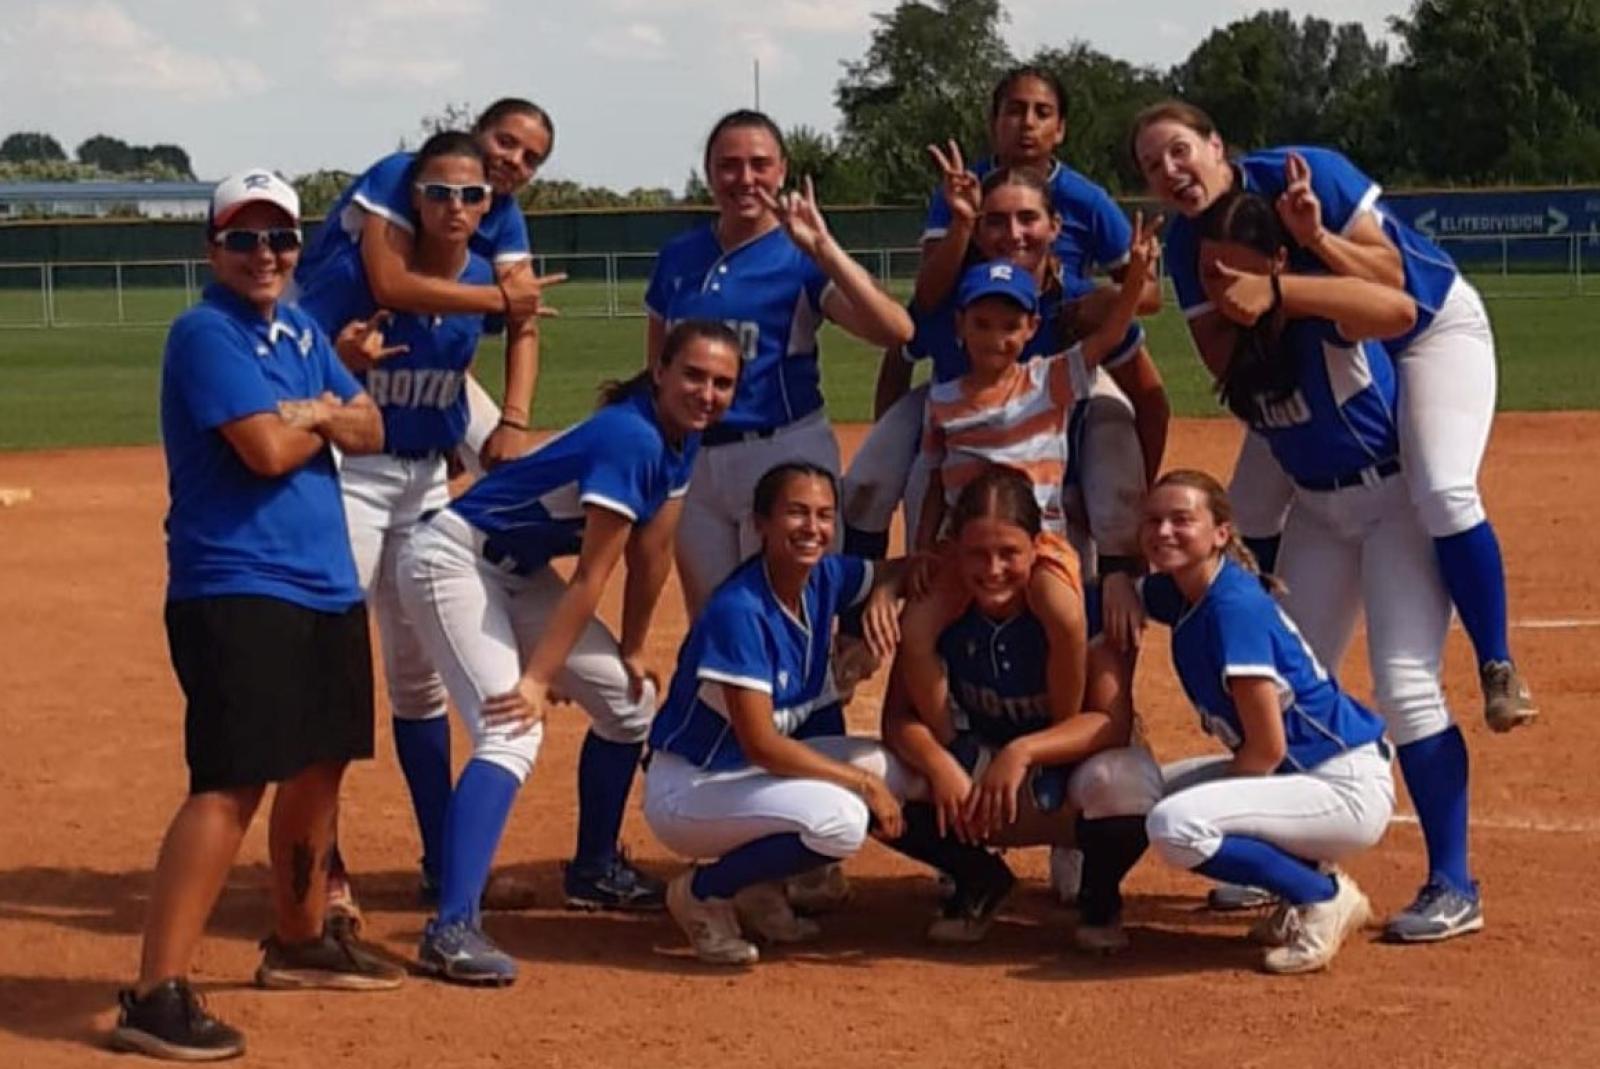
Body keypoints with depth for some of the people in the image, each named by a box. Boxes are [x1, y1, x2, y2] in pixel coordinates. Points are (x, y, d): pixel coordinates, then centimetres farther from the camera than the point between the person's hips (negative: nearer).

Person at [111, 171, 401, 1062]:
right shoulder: (207, 334, -11)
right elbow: (269, 449, -20)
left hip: (326, 585, 9)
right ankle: (158, 994, -19)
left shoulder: (301, 332, 15)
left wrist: (316, 415, -8)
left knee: (320, 762, 18)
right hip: (235, 589, -9)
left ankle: (299, 940, 37)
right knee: (232, 783, -17)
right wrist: (324, 419, 0)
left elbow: (371, 431, 12)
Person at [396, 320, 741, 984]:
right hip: (453, 560, -10)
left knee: (629, 702, 15)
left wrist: (631, 653, 14)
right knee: (513, 733, -26)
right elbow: (593, 575, -26)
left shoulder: (680, 442, 1)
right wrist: (537, 680, -22)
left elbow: (651, 556, 9)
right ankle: (450, 931, -33)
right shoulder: (632, 439, -26)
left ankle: (595, 870, 31)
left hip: (517, 573, 10)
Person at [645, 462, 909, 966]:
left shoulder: (826, 578, -2)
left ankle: (760, 885, 7)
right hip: (685, 790, -9)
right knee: (841, 819, -29)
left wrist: (882, 594, -7)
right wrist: (864, 783, -21)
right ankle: (703, 892, -7)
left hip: (756, 771, 9)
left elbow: (894, 571, 18)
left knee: (890, 767, -2)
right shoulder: (740, 611, -25)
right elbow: (761, 744, -27)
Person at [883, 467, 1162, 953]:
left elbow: (1114, 723, -24)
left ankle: (1100, 897, -1)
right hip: (978, 768, 3)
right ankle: (979, 880, 7)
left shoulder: (1066, 600, -24)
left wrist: (1024, 753, -39)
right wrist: (938, 765, -37)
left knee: (1122, 783, -37)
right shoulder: (938, 598, -16)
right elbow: (899, 717, -16)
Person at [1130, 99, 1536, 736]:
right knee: (1249, 515, 3)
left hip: (1432, 326, -6)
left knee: (1443, 493, -26)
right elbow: (1221, 359, -17)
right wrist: (1258, 306, -36)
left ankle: (1497, 668, -12)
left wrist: (1317, 238, -44)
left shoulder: (1305, 174, -30)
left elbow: (1391, 276, -28)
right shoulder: (1186, 241, -14)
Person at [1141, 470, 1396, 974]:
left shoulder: (1235, 607, -21)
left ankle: (1324, 896, -7)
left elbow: (1267, 748, -19)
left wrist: (1212, 796, -5)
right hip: (1297, 773, 10)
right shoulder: (1176, 594, 4)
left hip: (1349, 792, -10)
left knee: (1175, 825, -26)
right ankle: (1308, 874, 12)